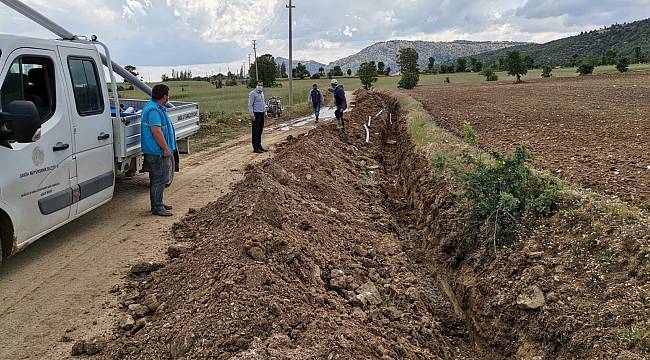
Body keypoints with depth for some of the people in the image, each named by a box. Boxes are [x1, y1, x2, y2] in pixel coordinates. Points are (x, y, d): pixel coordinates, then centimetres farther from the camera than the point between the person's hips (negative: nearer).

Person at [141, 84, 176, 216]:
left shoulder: (156, 108, 17)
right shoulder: (154, 110, -19)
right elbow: (156, 131, -25)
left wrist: (167, 148, 26)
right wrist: (166, 149, -22)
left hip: (156, 151, 11)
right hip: (158, 152, -11)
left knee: (157, 179, 17)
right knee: (159, 179, -6)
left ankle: (158, 204, 27)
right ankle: (157, 207, 0)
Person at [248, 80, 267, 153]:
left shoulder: (262, 93, 15)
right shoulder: (253, 94, -11)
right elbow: (250, 105, -14)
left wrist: (265, 110, 18)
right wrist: (252, 115, -19)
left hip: (262, 114, 8)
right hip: (256, 114, -8)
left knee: (260, 131, 13)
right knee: (255, 132, -5)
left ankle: (259, 146, 20)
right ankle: (255, 148, -3)